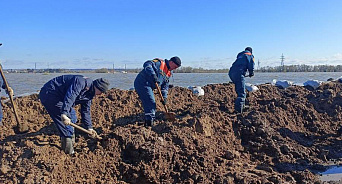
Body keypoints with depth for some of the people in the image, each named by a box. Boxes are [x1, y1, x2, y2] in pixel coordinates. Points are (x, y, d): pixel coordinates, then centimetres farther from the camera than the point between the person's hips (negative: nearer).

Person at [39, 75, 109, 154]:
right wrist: (64, 114, -43)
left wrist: (89, 127, 12)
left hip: (58, 97, 11)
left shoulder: (89, 94, 8)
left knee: (72, 117, 14)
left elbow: (85, 111, 14)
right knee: (66, 121, -13)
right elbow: (70, 96, -35)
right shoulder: (82, 82, -23)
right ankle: (68, 151, -4)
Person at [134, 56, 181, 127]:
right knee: (151, 103, -12)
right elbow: (147, 64, -23)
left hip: (148, 86, 10)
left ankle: (148, 123, 24)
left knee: (148, 105, 13)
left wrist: (164, 97, 0)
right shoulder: (160, 63, -9)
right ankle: (149, 122, -7)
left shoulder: (168, 73, 16)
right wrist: (153, 75, -35)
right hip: (142, 84, -10)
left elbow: (165, 86, 14)